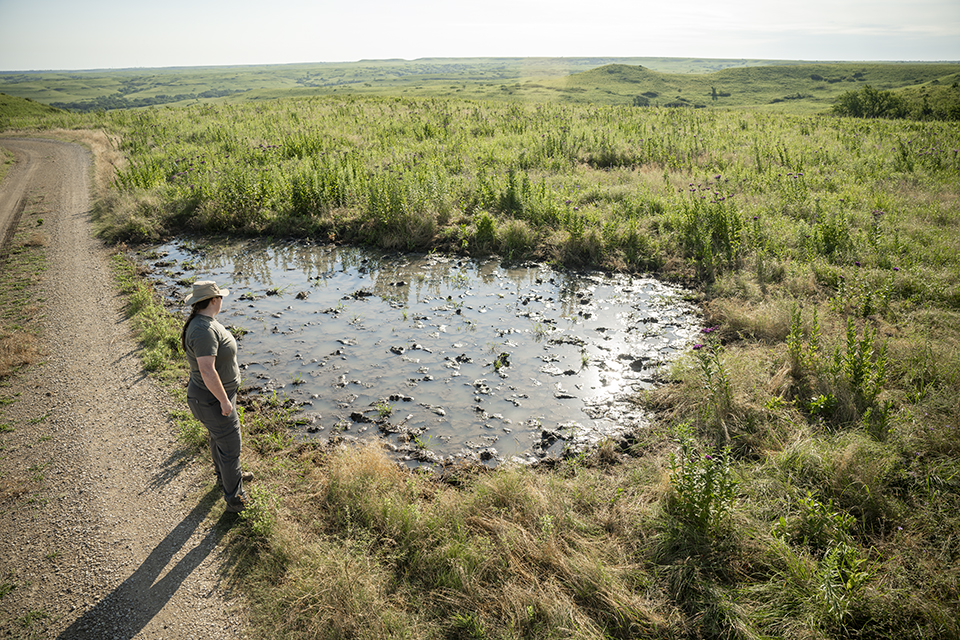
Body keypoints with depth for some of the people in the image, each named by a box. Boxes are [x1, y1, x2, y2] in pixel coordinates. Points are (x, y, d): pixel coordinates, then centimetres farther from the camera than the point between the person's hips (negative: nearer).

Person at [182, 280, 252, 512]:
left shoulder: (202, 322, 1)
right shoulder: (204, 331, -32)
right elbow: (207, 371, -36)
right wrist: (225, 401, -28)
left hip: (217, 392, 10)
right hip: (213, 400, -10)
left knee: (219, 436, 29)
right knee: (230, 447, 3)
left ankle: (226, 475, 52)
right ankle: (234, 499, 18)